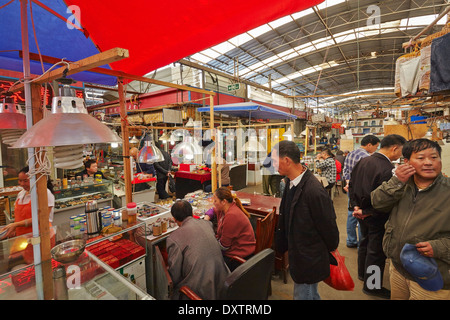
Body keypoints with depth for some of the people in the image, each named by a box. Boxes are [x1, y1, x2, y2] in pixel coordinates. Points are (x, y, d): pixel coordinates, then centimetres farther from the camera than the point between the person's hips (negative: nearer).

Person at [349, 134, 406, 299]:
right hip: (376, 217, -8)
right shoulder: (388, 169, -26)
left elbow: (351, 186, 2)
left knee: (365, 242, 25)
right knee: (376, 251, 9)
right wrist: (365, 212, -13)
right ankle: (371, 286, 28)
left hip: (362, 215, 8)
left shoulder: (362, 161, -3)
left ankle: (363, 273, 46)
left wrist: (356, 206, 1)